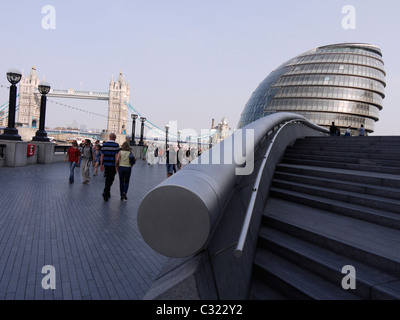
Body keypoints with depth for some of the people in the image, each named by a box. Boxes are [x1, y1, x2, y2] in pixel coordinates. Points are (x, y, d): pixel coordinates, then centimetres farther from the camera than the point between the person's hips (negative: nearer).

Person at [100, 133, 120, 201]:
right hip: (112, 165, -5)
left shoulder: (104, 144, 4)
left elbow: (102, 155, 5)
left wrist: (101, 164, 12)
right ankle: (105, 192, -11)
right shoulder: (116, 145, -9)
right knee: (110, 179, 1)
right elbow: (116, 156, -11)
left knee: (107, 179, 18)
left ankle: (107, 193, 26)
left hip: (106, 165, 5)